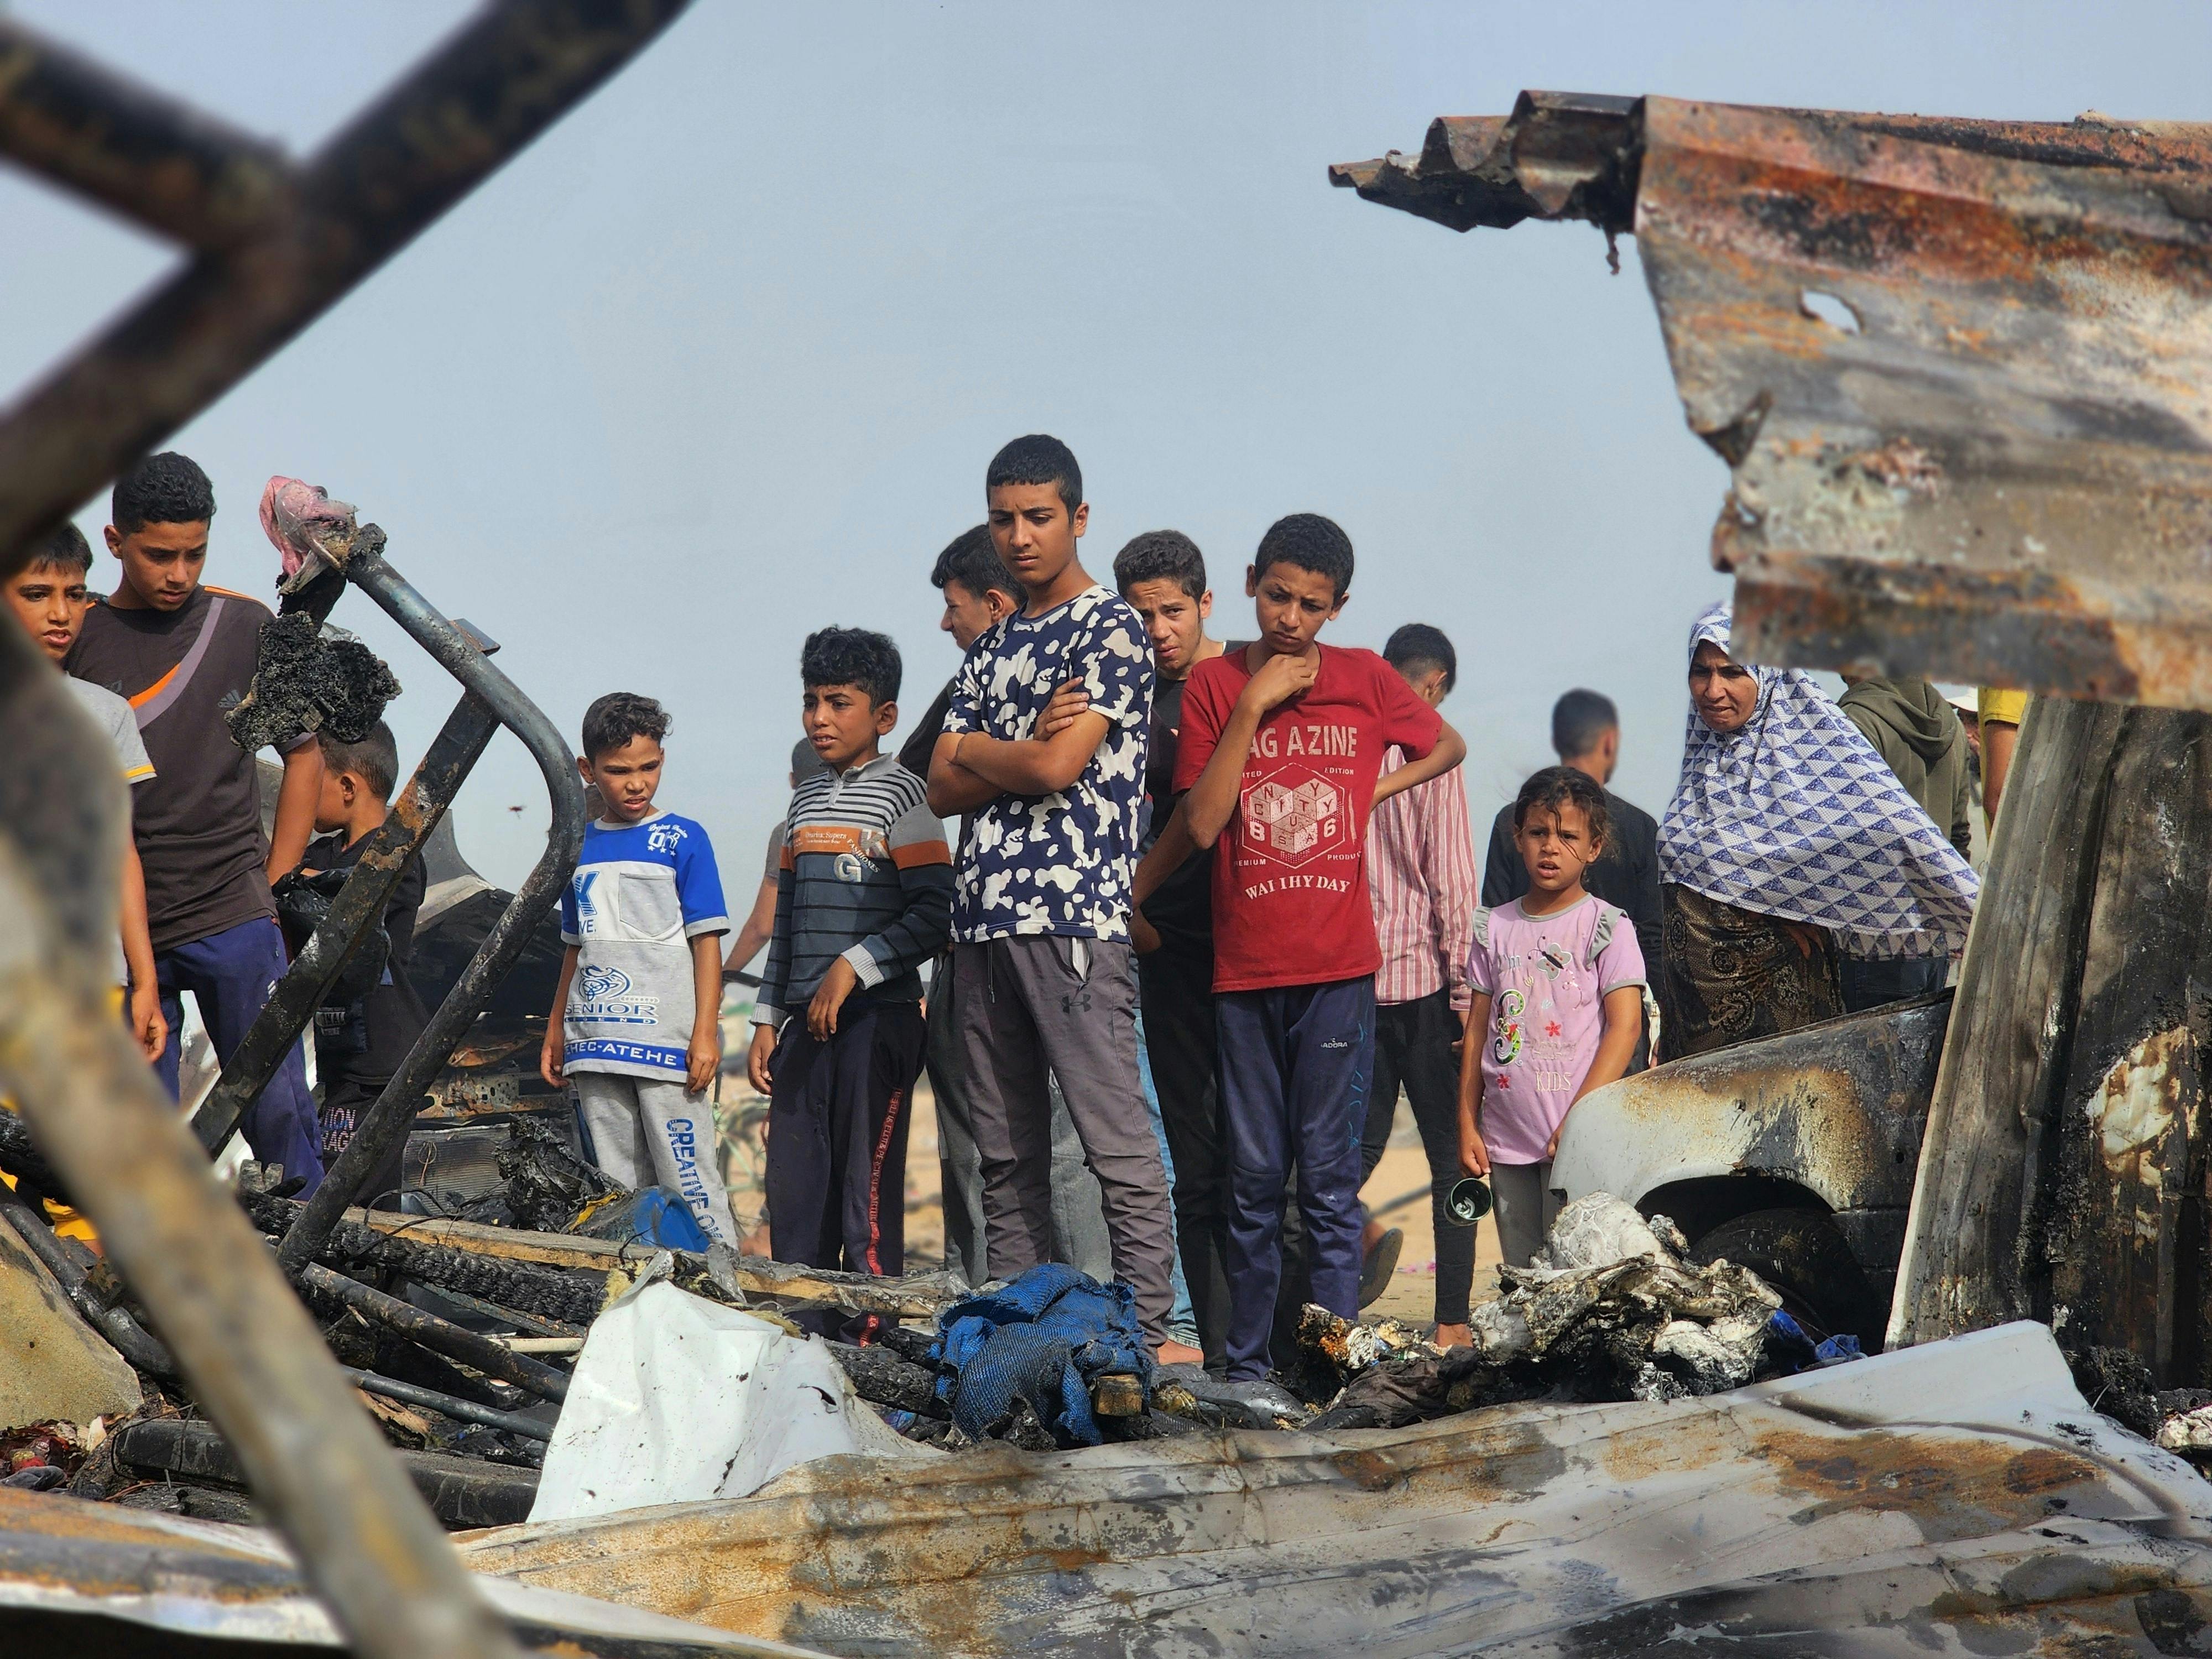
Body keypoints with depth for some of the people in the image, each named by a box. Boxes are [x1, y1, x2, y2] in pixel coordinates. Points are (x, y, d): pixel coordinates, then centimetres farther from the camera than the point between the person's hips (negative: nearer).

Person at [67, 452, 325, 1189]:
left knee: (277, 1108, -6)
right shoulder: (75, 645, 4)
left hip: (234, 916, -1)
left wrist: (277, 884, 5)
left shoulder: (247, 625, 5)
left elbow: (303, 752, 11)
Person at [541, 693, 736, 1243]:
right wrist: (555, 1032, 18)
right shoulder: (579, 847, 13)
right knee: (617, 1187, 6)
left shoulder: (682, 840, 0)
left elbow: (706, 943, -2)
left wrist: (705, 1033, -9)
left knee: (687, 1176, -6)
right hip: (596, 1043, 5)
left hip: (666, 1040, -5)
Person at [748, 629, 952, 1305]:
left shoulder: (902, 793, -4)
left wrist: (854, 967, -17)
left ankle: (872, 1339, -7)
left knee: (867, 1193, -8)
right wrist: (769, 1018, 17)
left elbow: (936, 911, -13)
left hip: (879, 1015, -7)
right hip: (807, 1022, 7)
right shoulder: (806, 799, 18)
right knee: (792, 1193, 6)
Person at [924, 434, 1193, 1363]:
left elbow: (1057, 766, -12)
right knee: (1006, 1153, 8)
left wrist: (974, 749, 5)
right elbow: (943, 789, 12)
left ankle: (1150, 1335, -10)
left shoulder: (1110, 628, -2)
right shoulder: (993, 649, 21)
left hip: (1074, 915, -7)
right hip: (982, 919, 7)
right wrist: (1025, 750, -4)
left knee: (1118, 1144, -9)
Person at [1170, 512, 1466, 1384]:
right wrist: (1254, 705, -11)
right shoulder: (1214, 685, 3)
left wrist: (1375, 790, 5)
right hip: (1244, 970, 1)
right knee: (1254, 1182, 6)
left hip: (1338, 967, -1)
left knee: (1329, 1180, -2)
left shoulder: (1365, 679, 5)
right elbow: (1202, 824, -7)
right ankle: (1247, 1367, 12)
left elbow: (1448, 744, 22)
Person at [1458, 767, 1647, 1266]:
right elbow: (1477, 1031, 13)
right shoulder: (1497, 928, 11)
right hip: (1505, 1139, 5)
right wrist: (1467, 1126, 8)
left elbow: (1624, 1027, -9)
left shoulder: (1607, 928, -2)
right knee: (1520, 1277, 9)